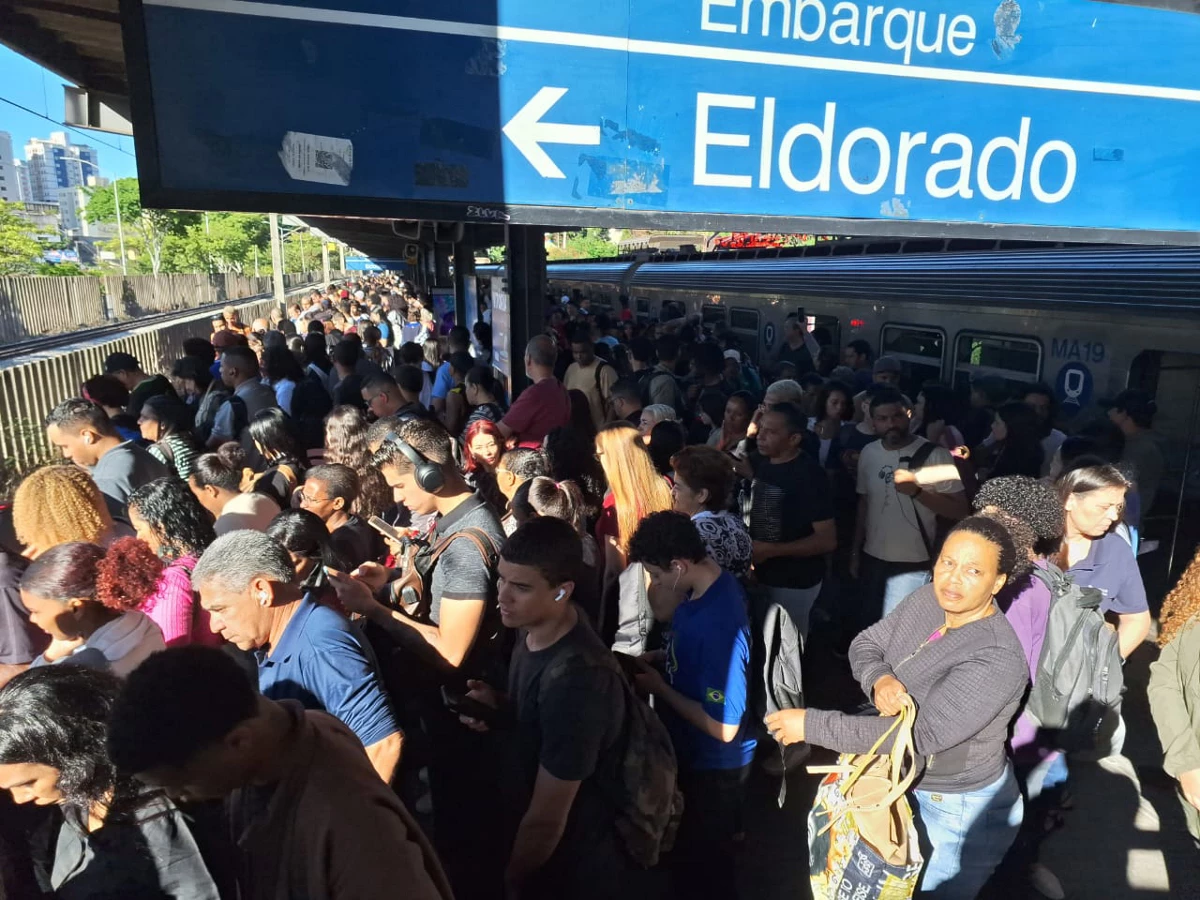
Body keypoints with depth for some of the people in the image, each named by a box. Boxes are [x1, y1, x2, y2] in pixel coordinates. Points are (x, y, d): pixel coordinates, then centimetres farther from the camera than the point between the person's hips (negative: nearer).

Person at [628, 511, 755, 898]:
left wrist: (659, 687, -22)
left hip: (712, 764, -8)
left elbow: (724, 728, -31)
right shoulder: (703, 585, -9)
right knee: (689, 847, 31)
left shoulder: (720, 627, -37)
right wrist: (656, 659, -5)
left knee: (703, 861, 18)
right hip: (691, 749, 8)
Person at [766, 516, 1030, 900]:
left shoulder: (997, 661, -32)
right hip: (903, 783, 6)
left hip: (960, 810, -6)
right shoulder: (926, 599, -11)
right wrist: (879, 679, -28)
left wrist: (811, 724, -33)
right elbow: (865, 644, -3)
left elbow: (920, 735, -35)